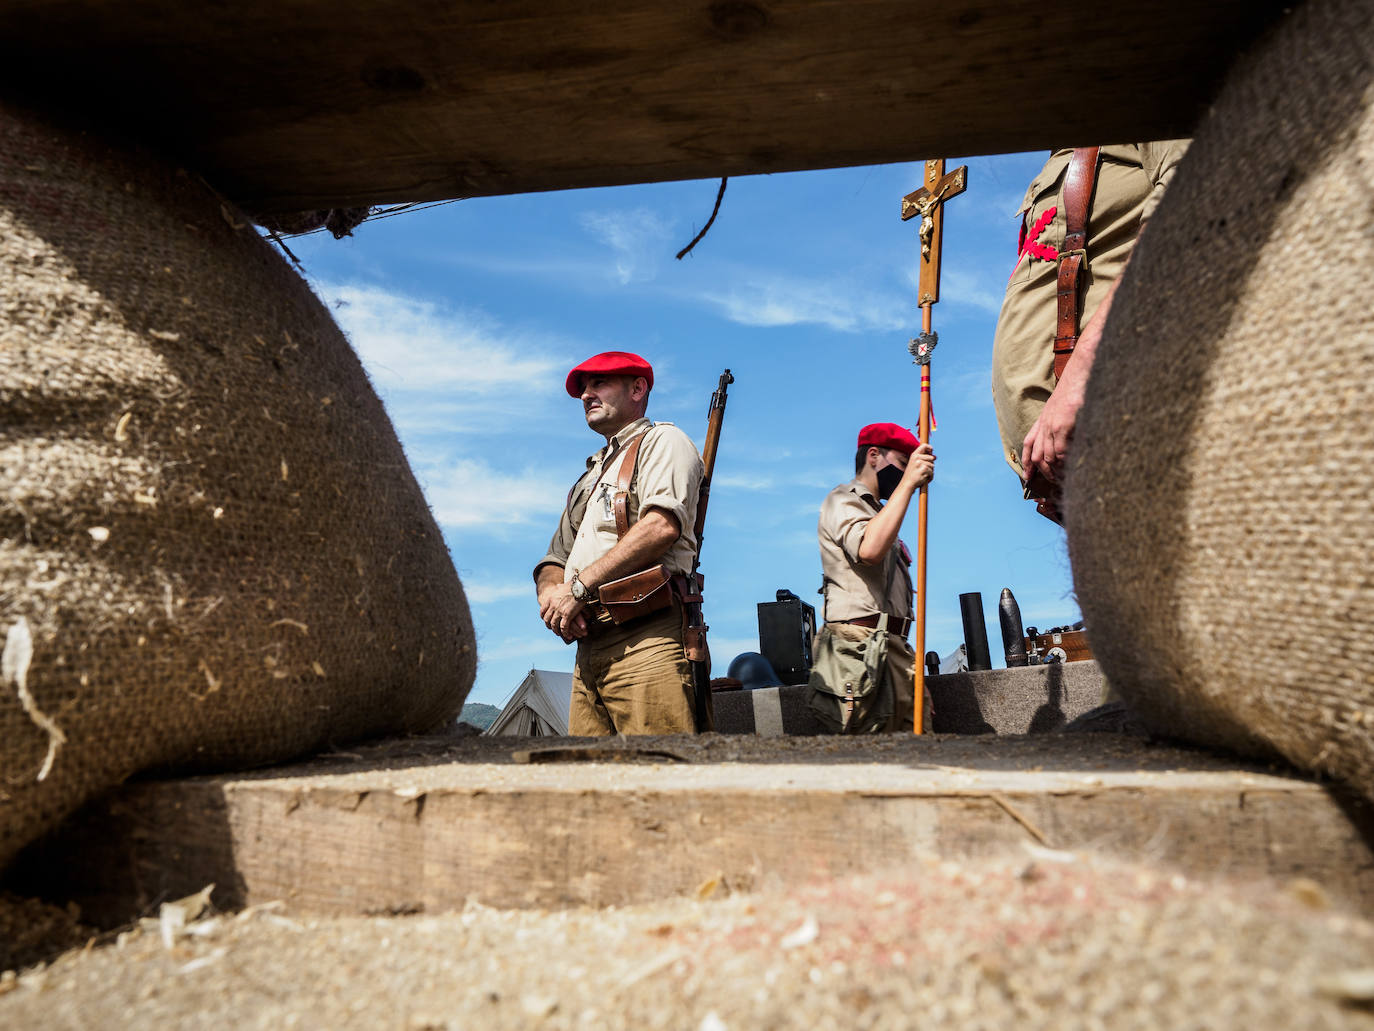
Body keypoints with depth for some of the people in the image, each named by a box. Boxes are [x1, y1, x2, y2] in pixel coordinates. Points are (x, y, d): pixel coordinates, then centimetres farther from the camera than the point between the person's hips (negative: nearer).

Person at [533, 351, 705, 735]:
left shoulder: (663, 441, 8)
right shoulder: (588, 478, 33)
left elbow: (662, 525, -12)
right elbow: (554, 561, 28)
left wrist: (580, 587, -11)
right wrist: (550, 593, 3)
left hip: (646, 638, -7)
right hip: (588, 648, 7)